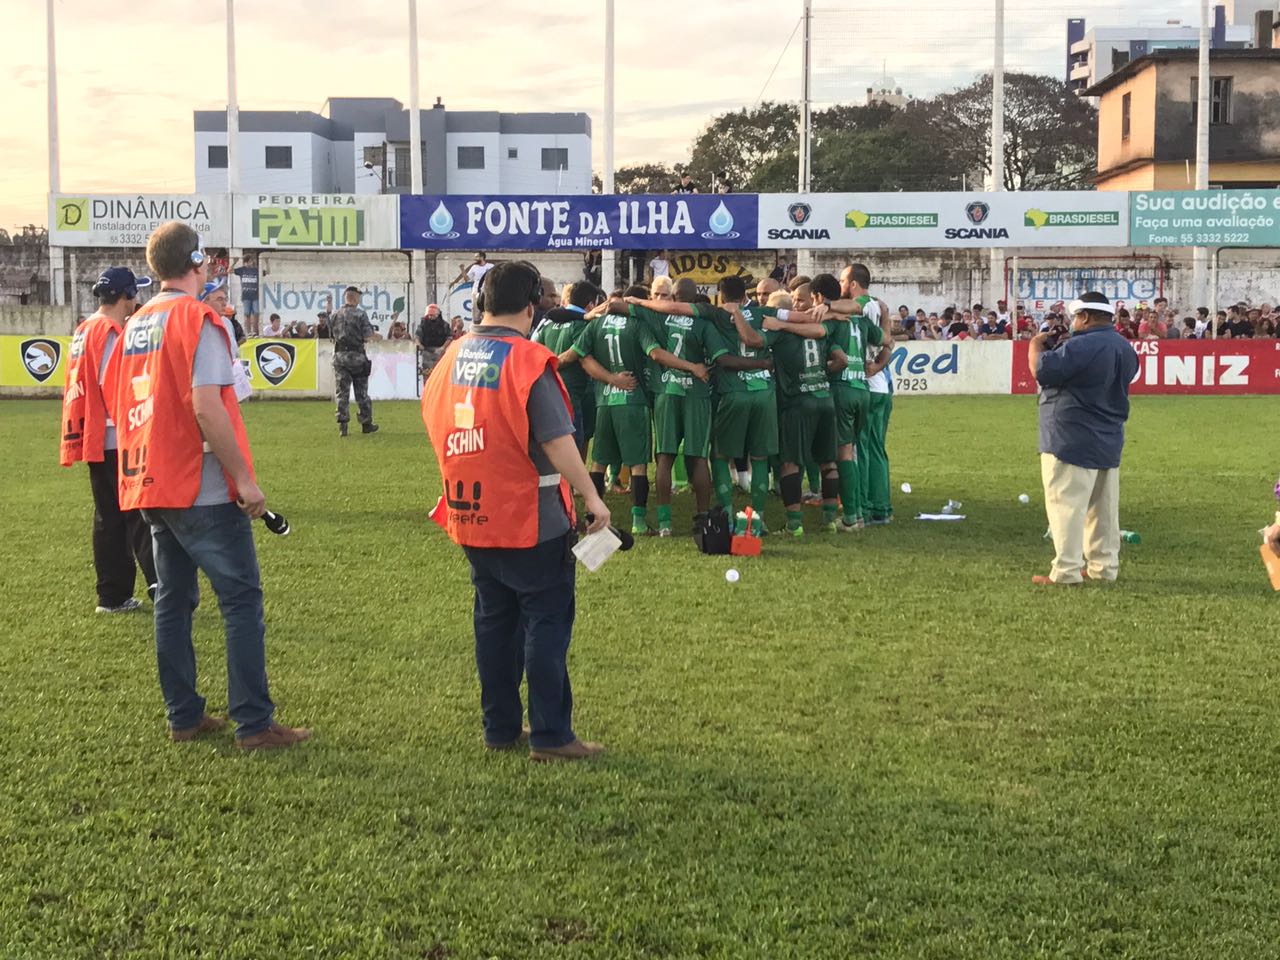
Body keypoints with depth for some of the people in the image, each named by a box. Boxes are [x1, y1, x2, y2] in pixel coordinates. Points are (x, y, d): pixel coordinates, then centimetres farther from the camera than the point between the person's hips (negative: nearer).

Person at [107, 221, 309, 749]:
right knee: (242, 598, -2)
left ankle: (184, 716, 20)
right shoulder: (199, 320, -12)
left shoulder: (134, 324, 12)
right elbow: (206, 407, -21)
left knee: (173, 601, 14)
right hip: (203, 490, -8)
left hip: (149, 486, 8)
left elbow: (118, 405, 15)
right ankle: (254, 724, -1)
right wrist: (244, 478, -17)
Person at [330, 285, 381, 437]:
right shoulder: (361, 315, -9)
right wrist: (378, 336, 9)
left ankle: (342, 425, -4)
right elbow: (368, 335, -13)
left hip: (339, 355, 3)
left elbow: (332, 332, 12)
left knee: (341, 392, 3)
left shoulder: (335, 315, 5)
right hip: (357, 356, -3)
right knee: (361, 391, 8)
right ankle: (366, 423, 16)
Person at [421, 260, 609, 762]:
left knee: (495, 619, 15)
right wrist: (591, 496, -14)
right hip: (531, 519, -7)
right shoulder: (527, 361, -15)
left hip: (471, 516, 7)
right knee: (546, 621, 1)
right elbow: (556, 440, -20)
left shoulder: (451, 357, 6)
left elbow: (434, 424, 15)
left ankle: (500, 728, 22)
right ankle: (550, 736, 4)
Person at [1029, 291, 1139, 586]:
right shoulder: (1125, 348, 12)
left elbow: (1043, 371, -21)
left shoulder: (1082, 346, -20)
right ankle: (1104, 566, 19)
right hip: (1109, 440, 9)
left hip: (1072, 442, -9)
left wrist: (1036, 346, -2)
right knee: (1103, 507, 13)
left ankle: (1066, 571, -8)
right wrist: (1059, 348, 14)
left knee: (1066, 503, -6)